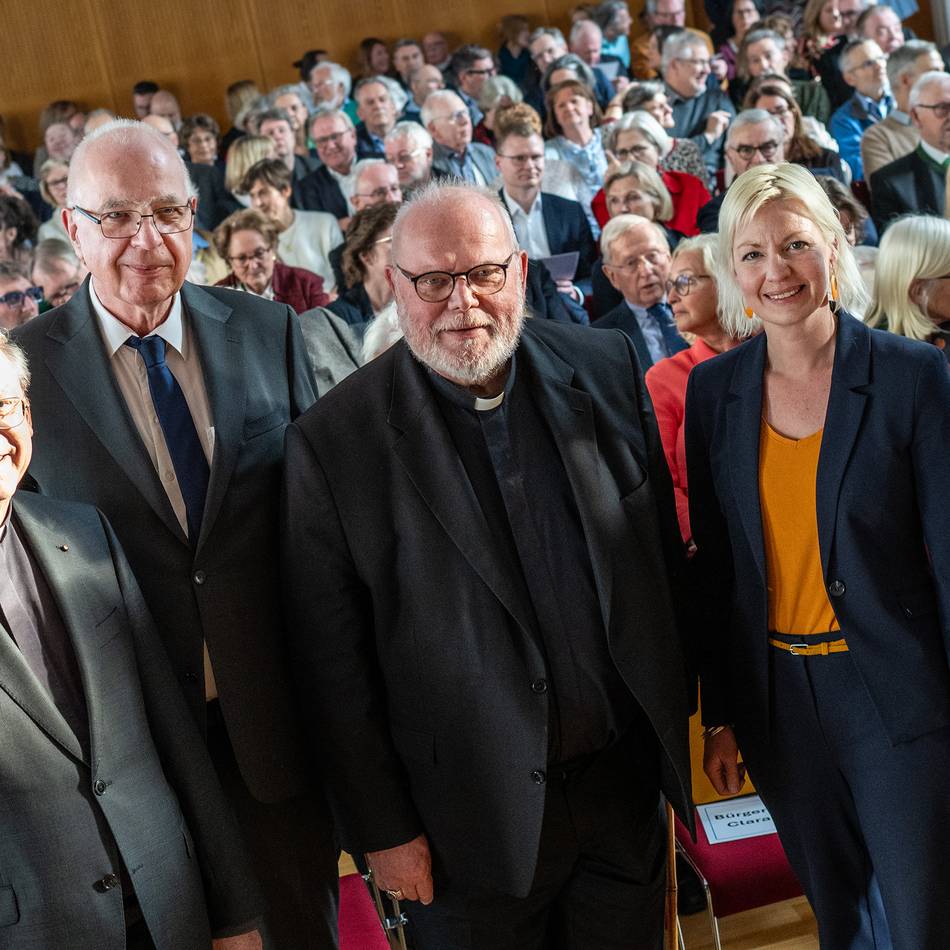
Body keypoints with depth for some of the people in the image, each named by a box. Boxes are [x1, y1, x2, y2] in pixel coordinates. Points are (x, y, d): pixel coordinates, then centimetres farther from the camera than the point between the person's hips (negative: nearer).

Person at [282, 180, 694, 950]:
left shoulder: (606, 369, -3)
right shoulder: (334, 444, -13)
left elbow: (665, 557, 6)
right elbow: (333, 661, -9)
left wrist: (705, 711, 9)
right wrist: (380, 828, -6)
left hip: (627, 778, 3)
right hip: (471, 821, -3)